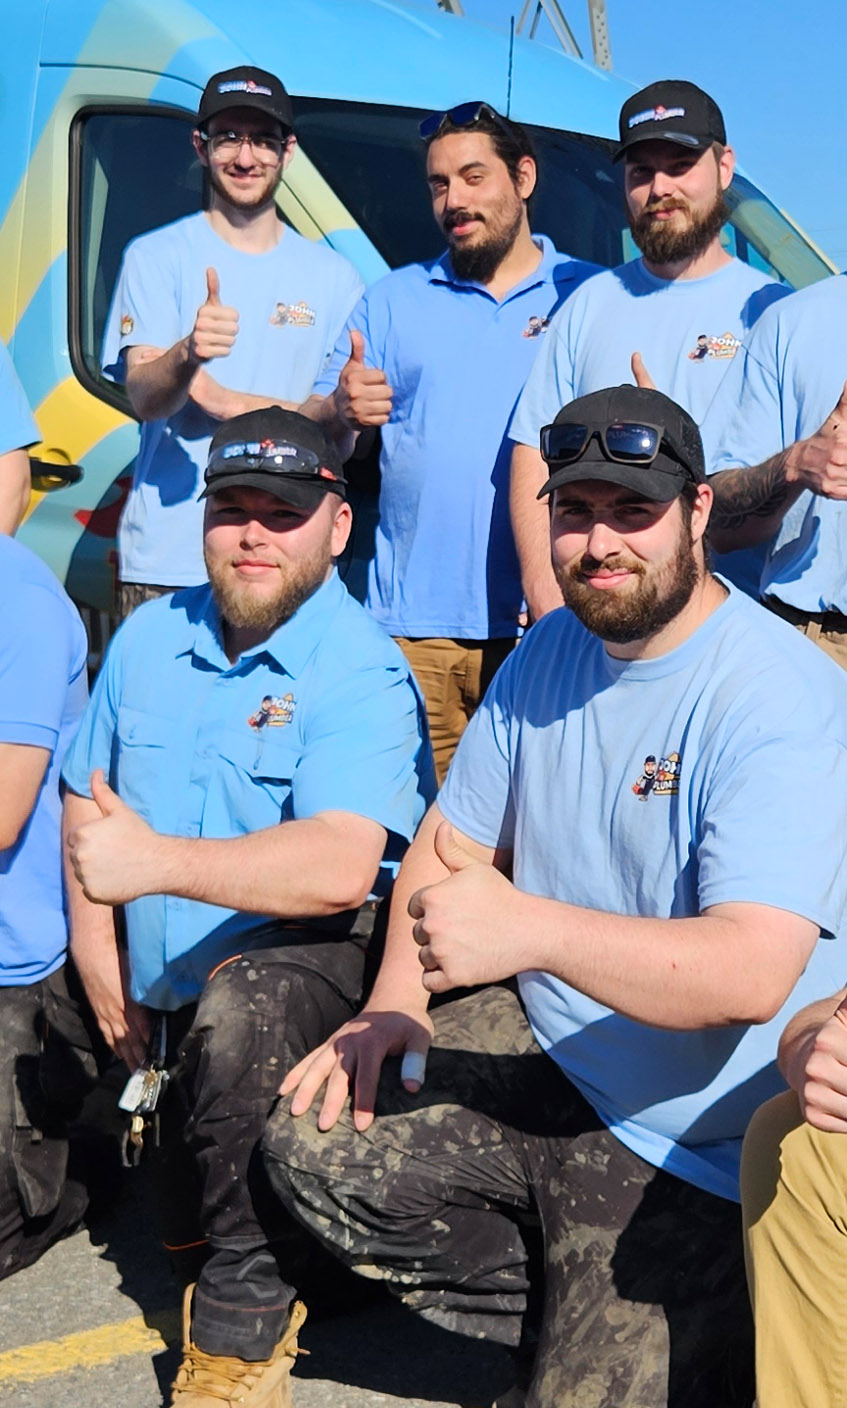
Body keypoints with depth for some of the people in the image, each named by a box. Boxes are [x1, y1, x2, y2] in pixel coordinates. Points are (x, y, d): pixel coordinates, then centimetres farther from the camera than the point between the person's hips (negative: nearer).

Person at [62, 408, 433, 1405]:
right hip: (171, 981, 6)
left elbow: (340, 869, -32)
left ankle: (243, 1321, -21)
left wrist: (155, 861, -40)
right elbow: (87, 808, 8)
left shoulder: (361, 675, -18)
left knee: (237, 1013, -39)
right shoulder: (149, 639, 3)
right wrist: (105, 978, -1)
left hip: (311, 947, -6)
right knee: (180, 1227, 14)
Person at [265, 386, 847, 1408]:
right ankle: (554, 1318, 13)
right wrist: (395, 1003, -10)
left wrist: (530, 930, -47)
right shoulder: (548, 653, 3)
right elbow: (454, 840, 8)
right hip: (541, 1049, 7)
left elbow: (752, 974, -33)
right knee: (313, 1150, -5)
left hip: (691, 1154, -6)